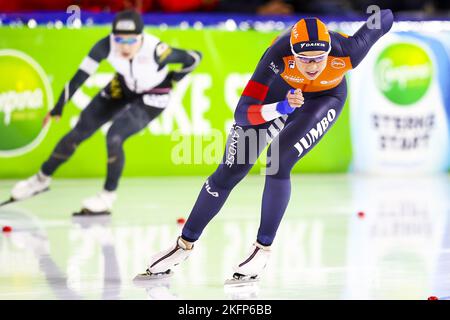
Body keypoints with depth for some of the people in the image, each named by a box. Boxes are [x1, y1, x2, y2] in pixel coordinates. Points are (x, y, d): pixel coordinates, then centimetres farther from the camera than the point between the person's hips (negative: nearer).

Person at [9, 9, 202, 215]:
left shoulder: (155, 50, -38)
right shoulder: (106, 46, -29)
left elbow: (194, 58, -24)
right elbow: (81, 75, -20)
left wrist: (171, 80, -12)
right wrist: (58, 107, -17)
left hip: (152, 97, -4)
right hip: (123, 88, 4)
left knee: (114, 136, -24)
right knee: (78, 132, 4)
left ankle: (108, 197, -4)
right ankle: (42, 178, 26)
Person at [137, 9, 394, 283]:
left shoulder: (347, 52, -39)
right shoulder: (279, 54, -40)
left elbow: (385, 19, -19)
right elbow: (243, 112, -41)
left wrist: (384, 18, 5)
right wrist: (281, 108, -59)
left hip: (326, 97, -1)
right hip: (279, 91, 1)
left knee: (278, 160, -25)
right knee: (229, 172, 1)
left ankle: (263, 249, -6)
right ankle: (185, 245, 20)